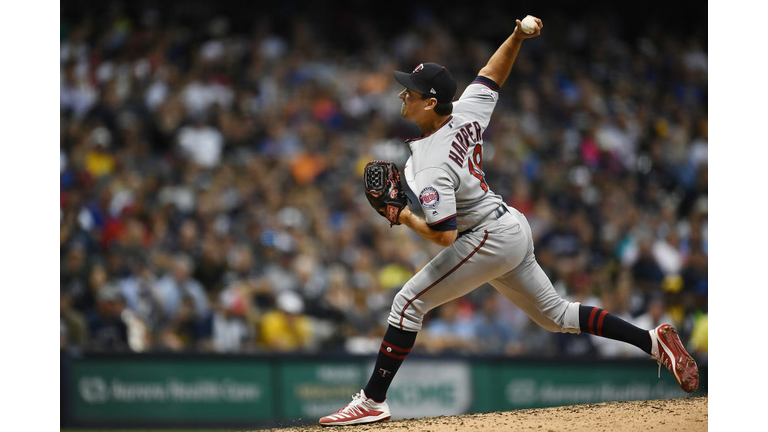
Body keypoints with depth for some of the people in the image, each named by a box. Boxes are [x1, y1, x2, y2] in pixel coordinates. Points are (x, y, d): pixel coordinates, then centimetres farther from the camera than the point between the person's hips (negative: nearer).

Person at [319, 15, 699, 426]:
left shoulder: (431, 166, -25)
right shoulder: (466, 112, -3)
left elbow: (444, 236, -27)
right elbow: (493, 74, 15)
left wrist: (404, 218, -12)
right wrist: (517, 37, 1)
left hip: (489, 241, -10)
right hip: (513, 227, 10)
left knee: (408, 303, -7)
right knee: (556, 315, 19)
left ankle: (372, 401, -7)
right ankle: (653, 341, 14)